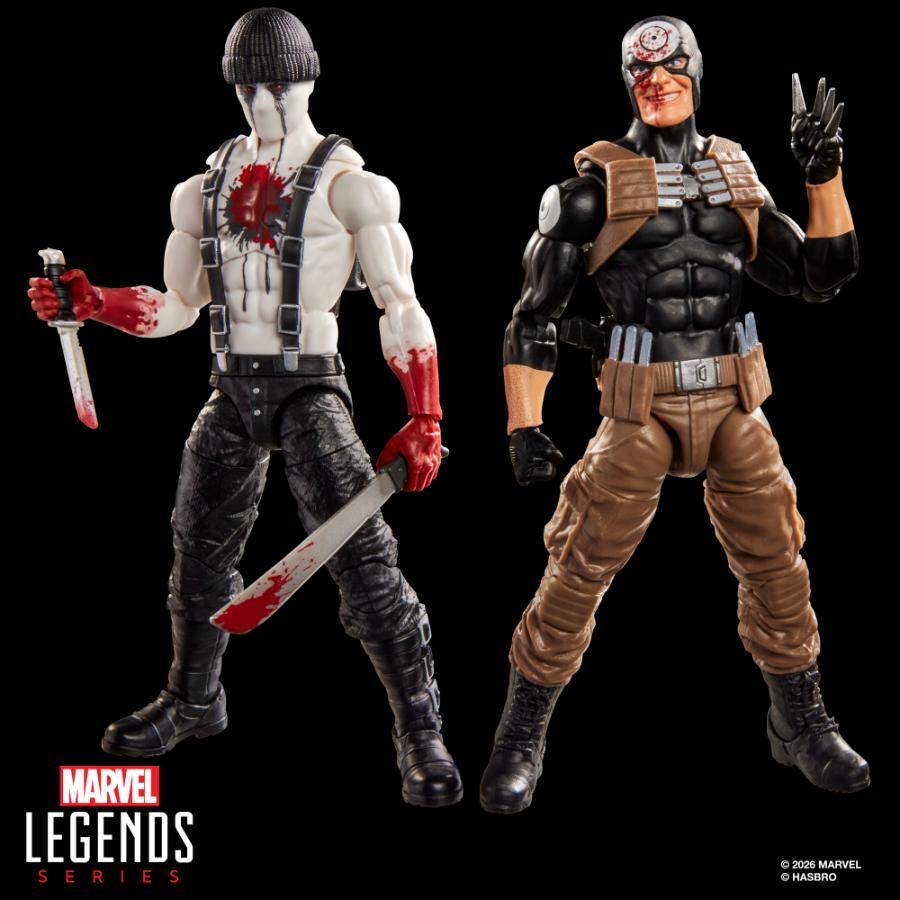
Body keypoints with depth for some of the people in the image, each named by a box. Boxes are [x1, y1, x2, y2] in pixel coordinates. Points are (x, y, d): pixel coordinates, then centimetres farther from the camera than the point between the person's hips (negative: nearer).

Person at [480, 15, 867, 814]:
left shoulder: (736, 177, 11)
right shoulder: (595, 185, -3)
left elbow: (822, 275, 10)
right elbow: (535, 317, -4)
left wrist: (825, 172, 0)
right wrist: (524, 429, -13)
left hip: (734, 403, 4)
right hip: (641, 408, -4)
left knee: (776, 561, 6)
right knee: (579, 568, -5)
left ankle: (801, 726, 25)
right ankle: (521, 741, 11)